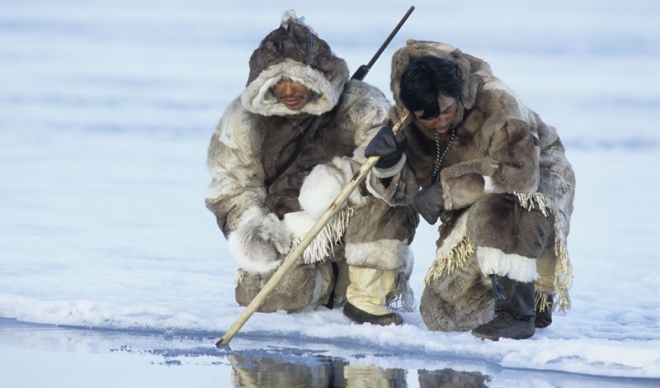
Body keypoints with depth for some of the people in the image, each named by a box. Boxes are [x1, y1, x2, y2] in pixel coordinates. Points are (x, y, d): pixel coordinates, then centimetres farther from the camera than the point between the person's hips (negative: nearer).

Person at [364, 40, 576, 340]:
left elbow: (519, 173, -38)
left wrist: (447, 191, -35)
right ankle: (541, 295, 26)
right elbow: (402, 191, -13)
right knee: (441, 315, 2)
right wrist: (388, 162, -36)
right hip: (472, 209, 6)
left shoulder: (497, 104, -31)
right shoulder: (404, 120, -13)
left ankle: (518, 313, -28)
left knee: (495, 215, -43)